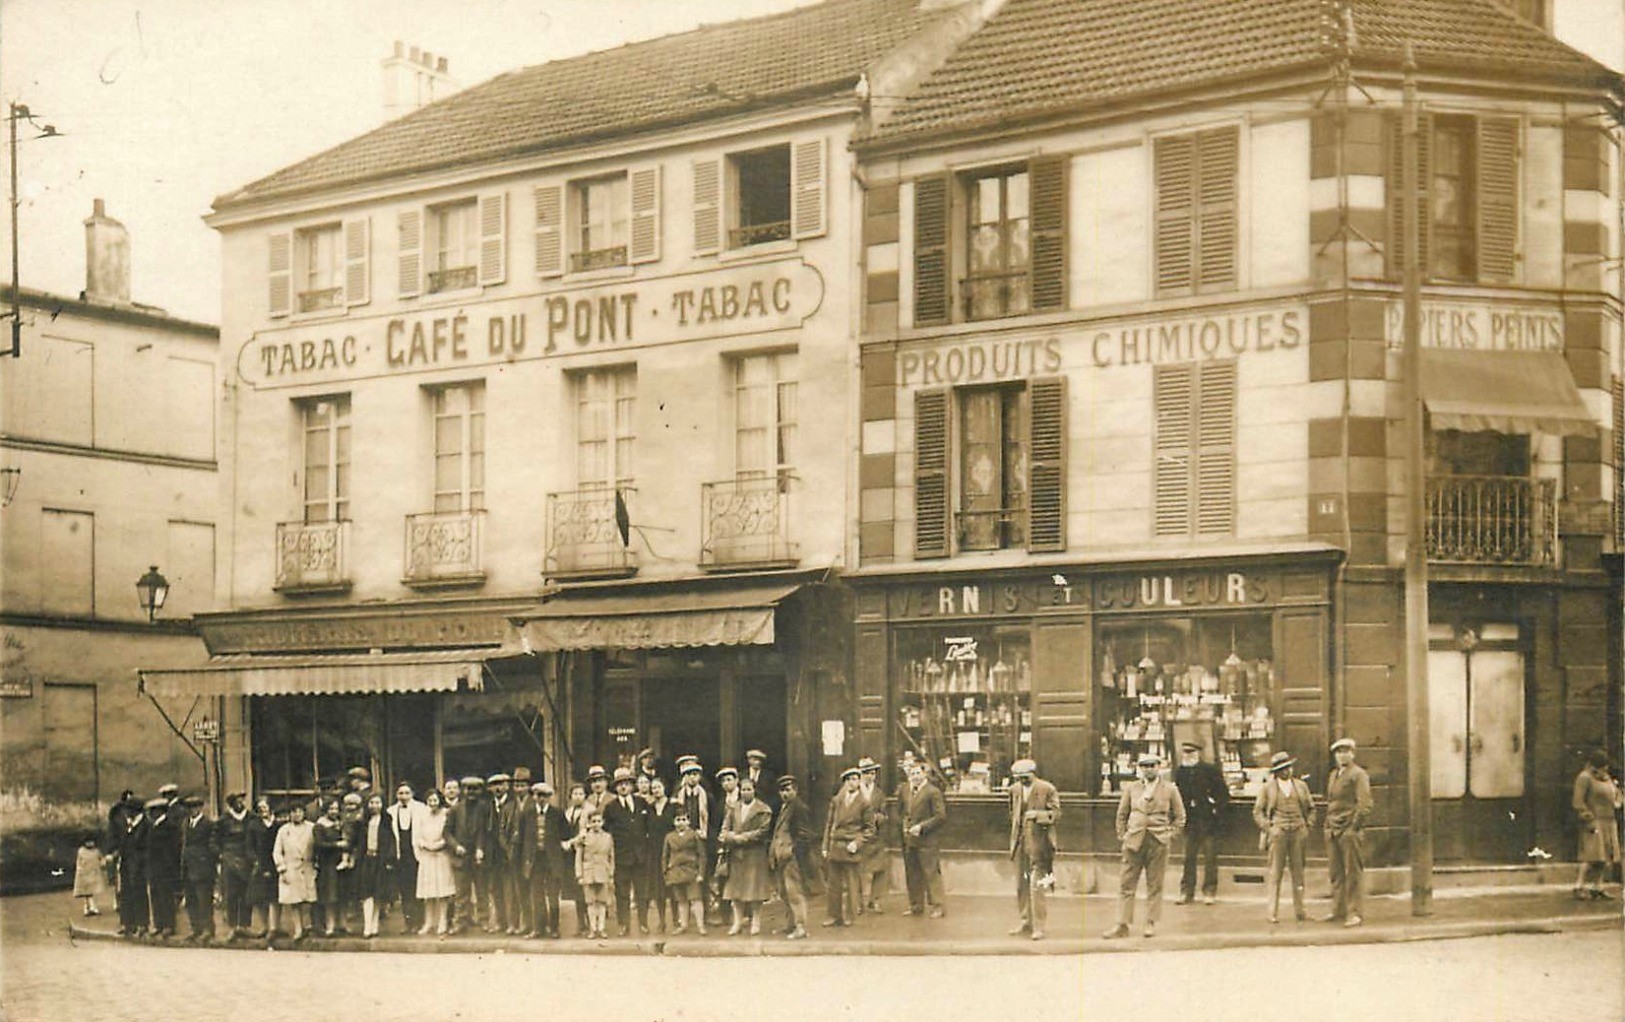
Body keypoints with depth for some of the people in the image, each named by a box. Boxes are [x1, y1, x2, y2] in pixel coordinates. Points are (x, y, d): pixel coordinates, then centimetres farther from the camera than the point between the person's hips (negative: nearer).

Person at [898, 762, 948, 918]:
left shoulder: (933, 792, -10)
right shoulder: (904, 789, 10)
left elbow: (941, 816, -12)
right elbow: (900, 811, 23)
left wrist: (921, 827, -16)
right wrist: (904, 825, 5)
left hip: (927, 841, -6)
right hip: (908, 840, 6)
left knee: (931, 874, -4)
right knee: (912, 875, 12)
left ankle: (938, 906, 2)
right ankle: (916, 907, 22)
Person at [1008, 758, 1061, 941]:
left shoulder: (1047, 789, -6)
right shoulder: (1015, 790, 11)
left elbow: (1056, 813, -6)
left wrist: (1038, 815, -22)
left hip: (1039, 842, -6)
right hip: (1020, 843, 6)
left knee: (1037, 885, -9)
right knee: (1021, 885, 12)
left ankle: (1038, 926, -5)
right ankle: (1026, 922, 24)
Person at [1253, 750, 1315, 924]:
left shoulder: (1301, 786, 13)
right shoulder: (1267, 788, 6)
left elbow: (1311, 808, 19)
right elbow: (1257, 811, 7)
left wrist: (1307, 826, 6)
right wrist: (1268, 828, -5)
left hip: (1298, 833, 3)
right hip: (1277, 833, -3)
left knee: (1298, 871, 3)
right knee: (1275, 872, -5)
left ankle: (1299, 910, 9)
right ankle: (1273, 913, -4)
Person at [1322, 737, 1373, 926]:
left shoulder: (1358, 774, -3)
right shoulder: (1333, 775, 20)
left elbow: (1365, 804, -9)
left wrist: (1354, 827, -14)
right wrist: (1328, 825, 15)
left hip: (1350, 831, -7)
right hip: (1333, 831, 7)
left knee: (1354, 873, -5)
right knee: (1336, 873, 8)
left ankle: (1355, 913, -4)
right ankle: (1338, 911, 13)